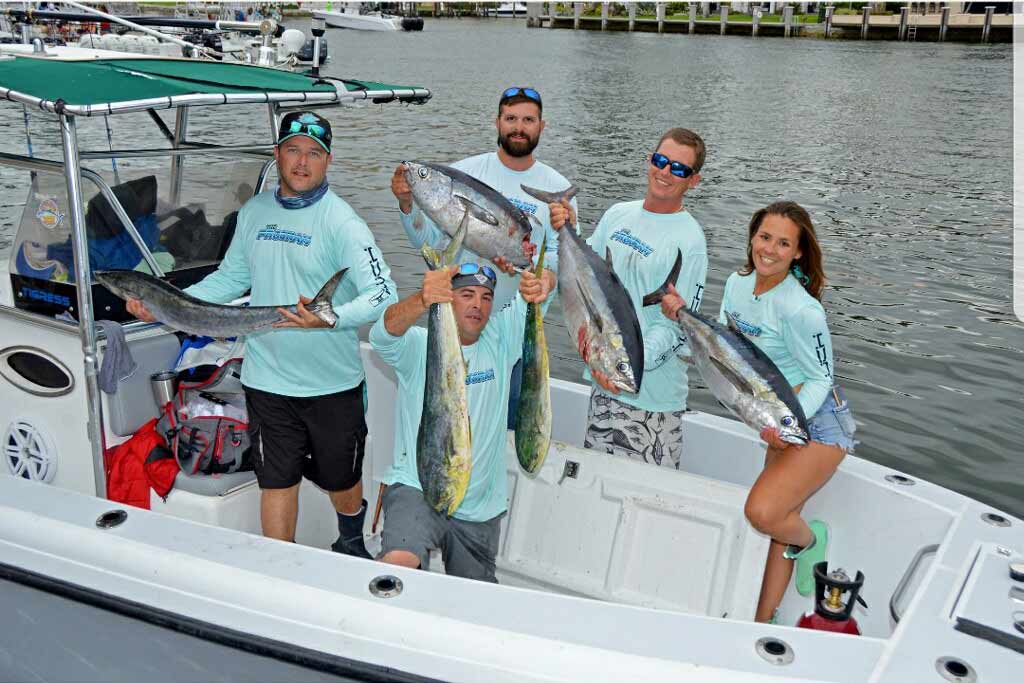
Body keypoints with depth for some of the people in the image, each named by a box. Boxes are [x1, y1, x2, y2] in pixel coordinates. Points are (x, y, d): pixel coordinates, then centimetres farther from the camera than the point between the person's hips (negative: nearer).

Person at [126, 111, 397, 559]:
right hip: (267, 379, 3)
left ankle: (352, 542, 46)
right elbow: (231, 278, 15)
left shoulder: (340, 222, -13)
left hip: (333, 382, -3)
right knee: (276, 481, 10)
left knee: (340, 479, 15)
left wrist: (331, 318, -39)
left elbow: (383, 294, -21)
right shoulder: (254, 212, 5)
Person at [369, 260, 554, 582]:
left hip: (481, 507, 4)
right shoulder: (419, 345, -5)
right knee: (398, 562, -33)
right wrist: (423, 300, -49)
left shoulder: (500, 340, 3)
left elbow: (544, 280, -7)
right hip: (417, 488, -4)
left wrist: (541, 283, -32)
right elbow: (384, 334, -29)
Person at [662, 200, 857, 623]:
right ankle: (764, 622, 24)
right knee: (776, 517, 12)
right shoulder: (737, 284, 0)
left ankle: (809, 540, 11)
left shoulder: (800, 309, -24)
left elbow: (821, 378, -16)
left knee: (762, 512, -23)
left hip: (819, 423, -7)